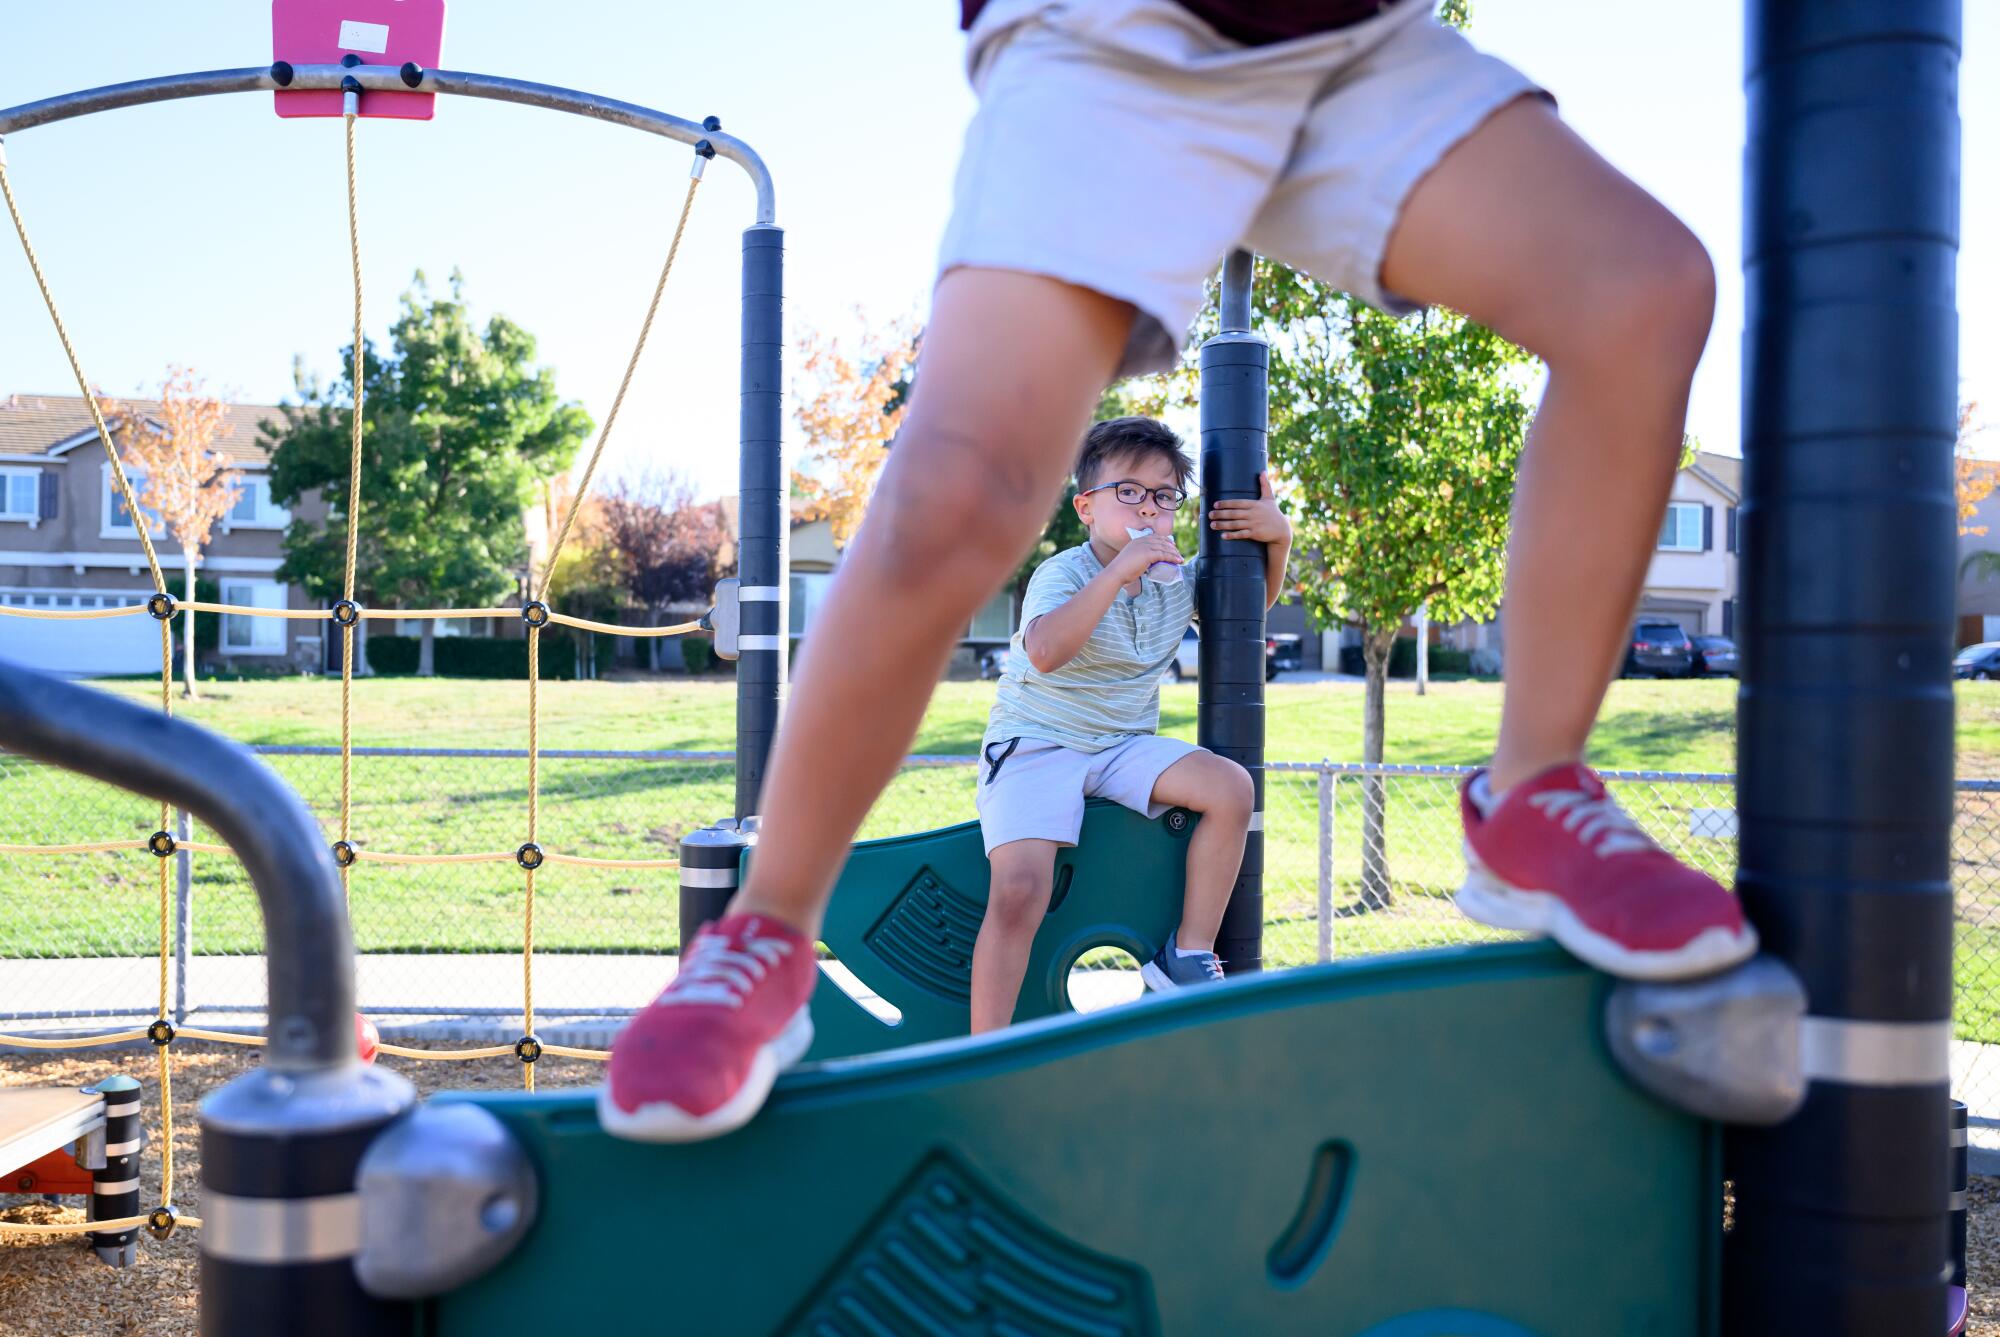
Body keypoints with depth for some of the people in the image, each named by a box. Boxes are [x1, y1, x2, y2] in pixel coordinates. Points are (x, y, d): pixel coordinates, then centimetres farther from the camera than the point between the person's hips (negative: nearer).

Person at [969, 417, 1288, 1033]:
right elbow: (1044, 653, -36)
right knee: (1018, 891, -25)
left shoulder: (1177, 579, 5)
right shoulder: (1063, 574, -15)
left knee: (1232, 787, -18)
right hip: (1034, 744, -5)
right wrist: (1116, 572, -39)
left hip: (1124, 745, 6)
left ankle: (1188, 955, -5)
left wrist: (1278, 538, 3)